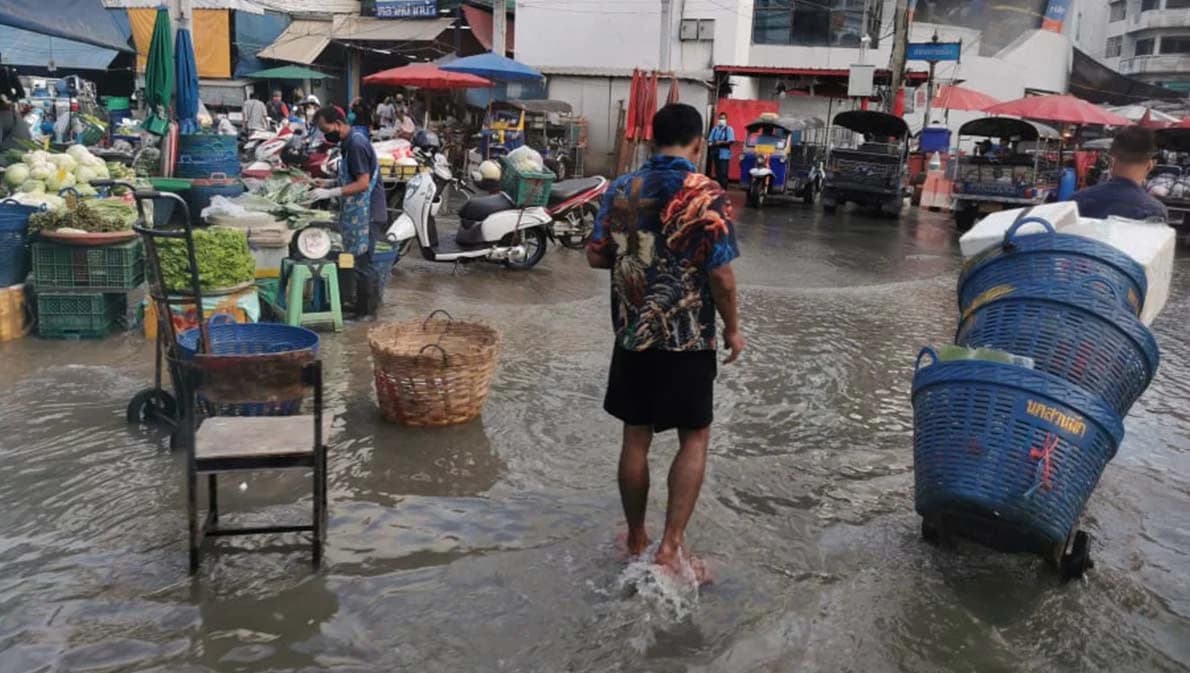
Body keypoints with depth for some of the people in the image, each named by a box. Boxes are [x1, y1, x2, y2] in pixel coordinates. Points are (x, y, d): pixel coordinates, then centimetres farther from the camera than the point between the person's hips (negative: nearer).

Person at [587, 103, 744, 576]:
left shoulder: (621, 190, 2)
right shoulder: (708, 196, -12)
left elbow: (596, 257, 5)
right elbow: (721, 275, -14)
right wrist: (732, 328, 0)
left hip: (632, 334, 4)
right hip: (688, 339, -4)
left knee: (636, 438, 13)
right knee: (694, 438, 8)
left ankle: (636, 539, 25)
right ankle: (671, 545, 4)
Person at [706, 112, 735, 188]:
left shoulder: (729, 129, -1)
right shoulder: (715, 129, 11)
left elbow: (731, 141, -9)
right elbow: (709, 140, 10)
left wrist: (721, 142, -19)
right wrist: (712, 143, -11)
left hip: (724, 154, -4)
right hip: (716, 153, 5)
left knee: (723, 173, -8)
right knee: (717, 172, 9)